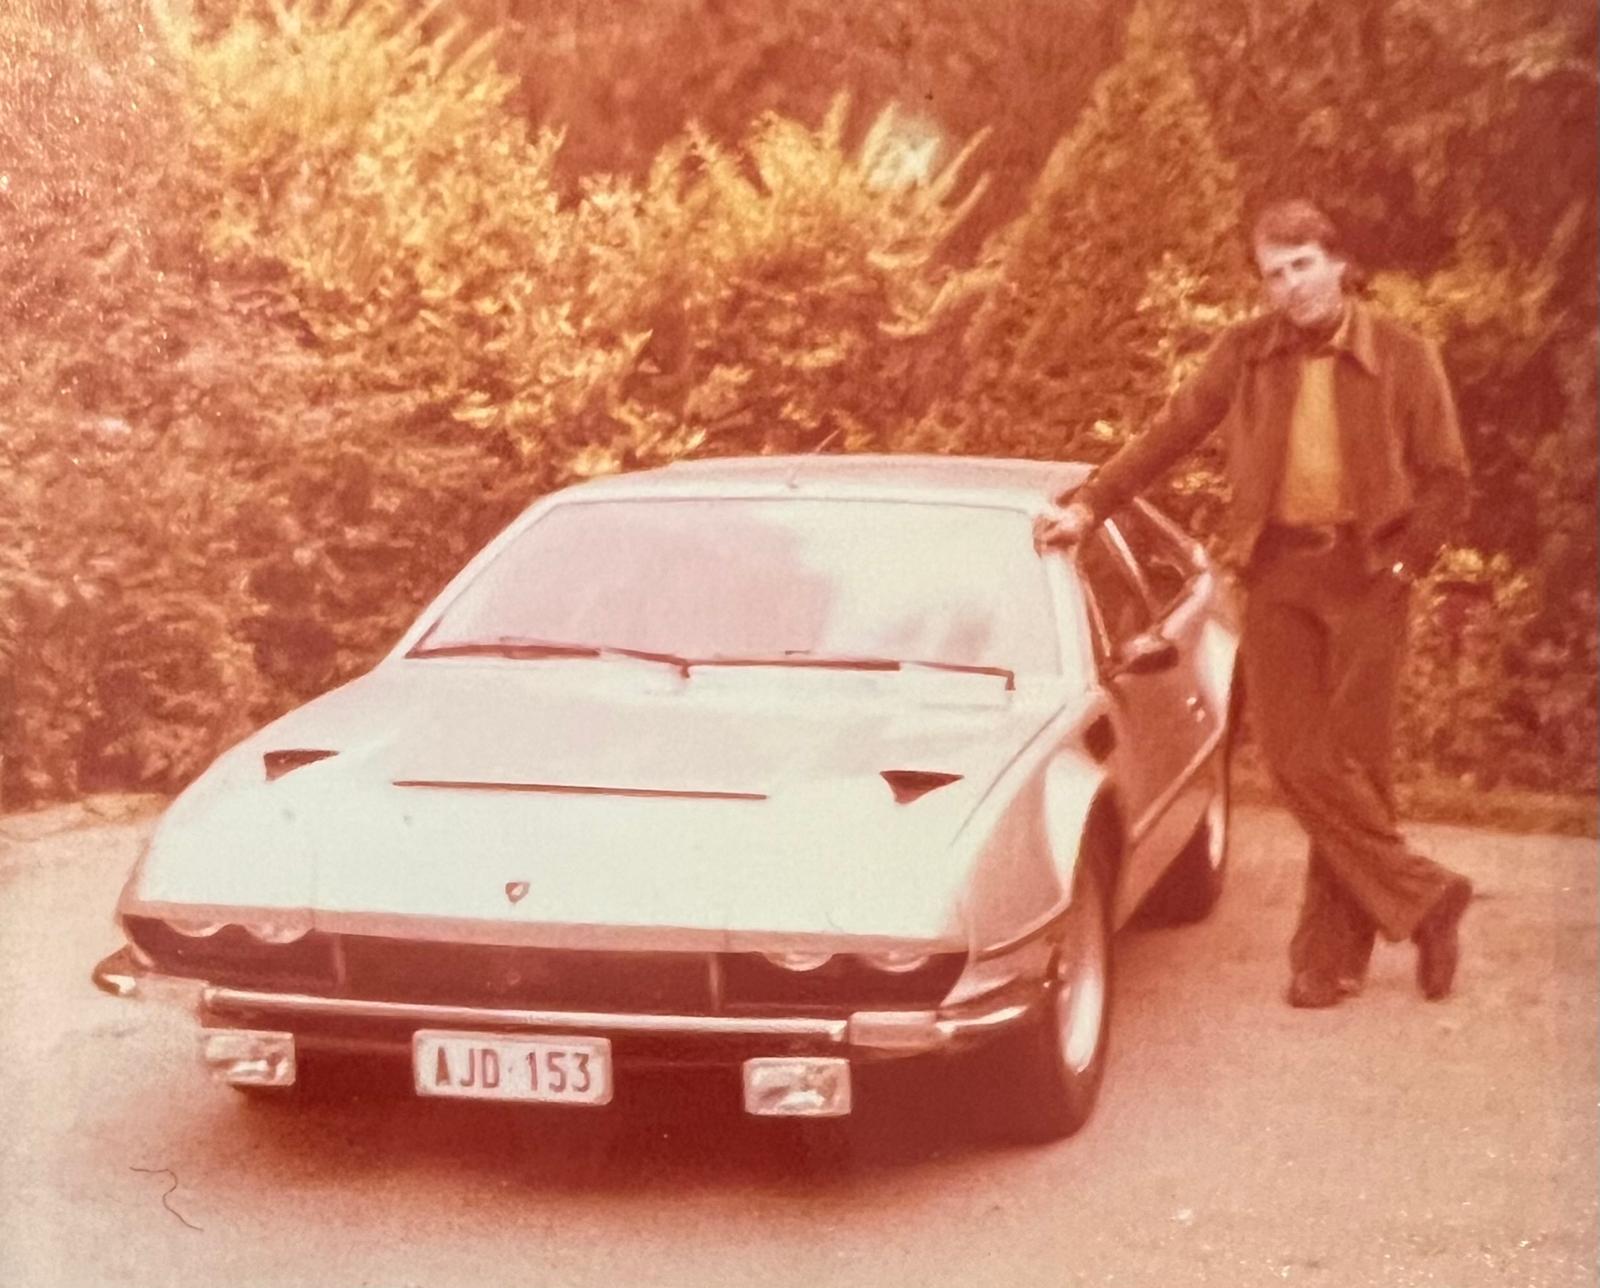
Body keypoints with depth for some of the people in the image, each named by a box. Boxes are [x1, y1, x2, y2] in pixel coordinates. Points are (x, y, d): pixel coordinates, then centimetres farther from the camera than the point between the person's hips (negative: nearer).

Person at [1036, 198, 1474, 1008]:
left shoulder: (1402, 357, -1)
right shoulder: (1247, 353, 5)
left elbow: (1447, 481, 3)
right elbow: (1169, 435, 7)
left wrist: (1402, 562, -7)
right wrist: (1089, 505, -1)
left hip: (1365, 574, -2)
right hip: (1278, 573, 2)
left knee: (1350, 761, -2)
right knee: (1294, 758, -4)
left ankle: (1333, 951, 10)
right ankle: (1425, 898, 8)